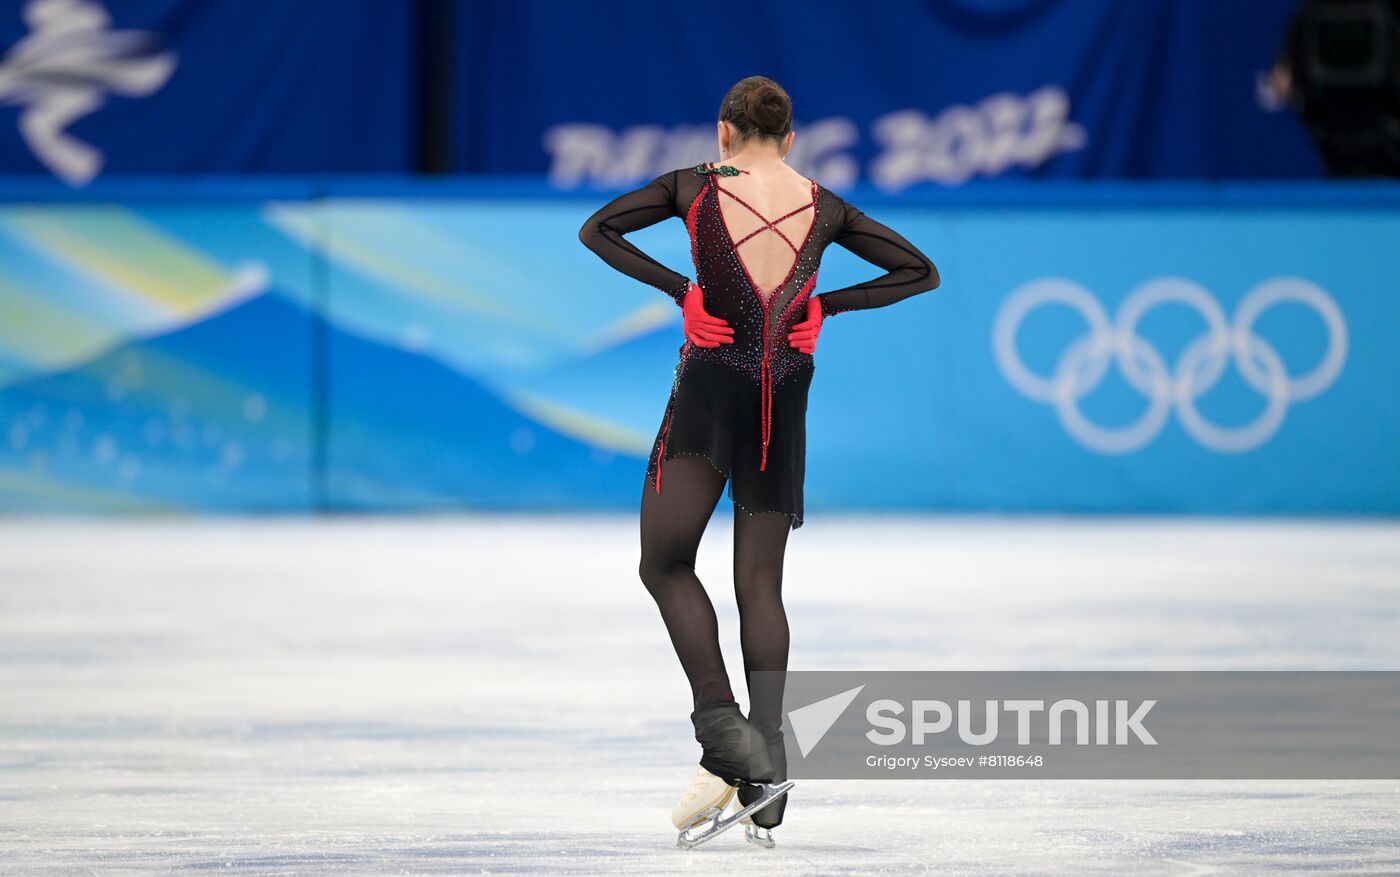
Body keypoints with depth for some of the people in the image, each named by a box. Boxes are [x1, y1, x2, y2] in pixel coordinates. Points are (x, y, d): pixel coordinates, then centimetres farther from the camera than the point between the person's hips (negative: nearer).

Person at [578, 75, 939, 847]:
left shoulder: (697, 186, 3)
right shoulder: (823, 206, 9)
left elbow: (596, 230, 5)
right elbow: (921, 271, 14)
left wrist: (676, 287, 6)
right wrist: (824, 305, 11)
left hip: (711, 386, -3)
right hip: (785, 400, 3)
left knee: (665, 563, 2)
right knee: (761, 586, 7)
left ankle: (725, 738, -17)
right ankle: (765, 793, 0)